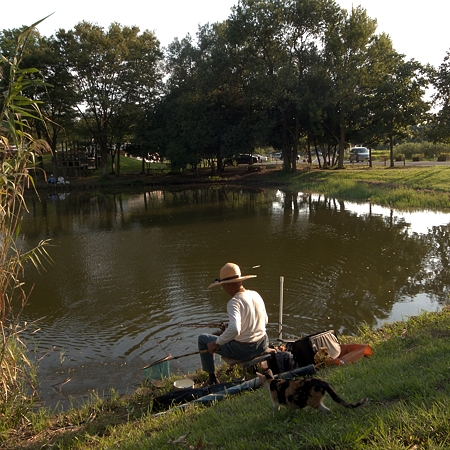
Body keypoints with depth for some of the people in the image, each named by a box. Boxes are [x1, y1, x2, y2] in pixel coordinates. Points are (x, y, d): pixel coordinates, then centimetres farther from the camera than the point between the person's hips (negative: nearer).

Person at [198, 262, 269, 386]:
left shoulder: (234, 302, -24)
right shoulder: (256, 295, -2)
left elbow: (234, 330, -37)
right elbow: (265, 321, 10)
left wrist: (216, 343, -24)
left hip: (243, 350, -7)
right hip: (263, 345, 7)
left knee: (203, 339, 11)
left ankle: (212, 378, 20)